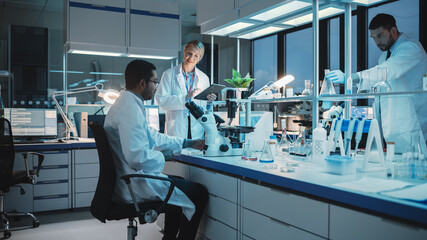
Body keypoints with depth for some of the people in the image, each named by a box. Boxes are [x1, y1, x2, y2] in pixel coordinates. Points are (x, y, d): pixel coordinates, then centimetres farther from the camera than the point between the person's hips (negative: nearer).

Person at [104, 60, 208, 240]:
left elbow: (152, 135, 20)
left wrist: (188, 143, 21)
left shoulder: (126, 104, 11)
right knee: (199, 193, -1)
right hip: (134, 185, -11)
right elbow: (137, 156, -31)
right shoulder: (130, 109, -23)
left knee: (180, 184, 28)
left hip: (126, 180, 11)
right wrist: (161, 158, -11)